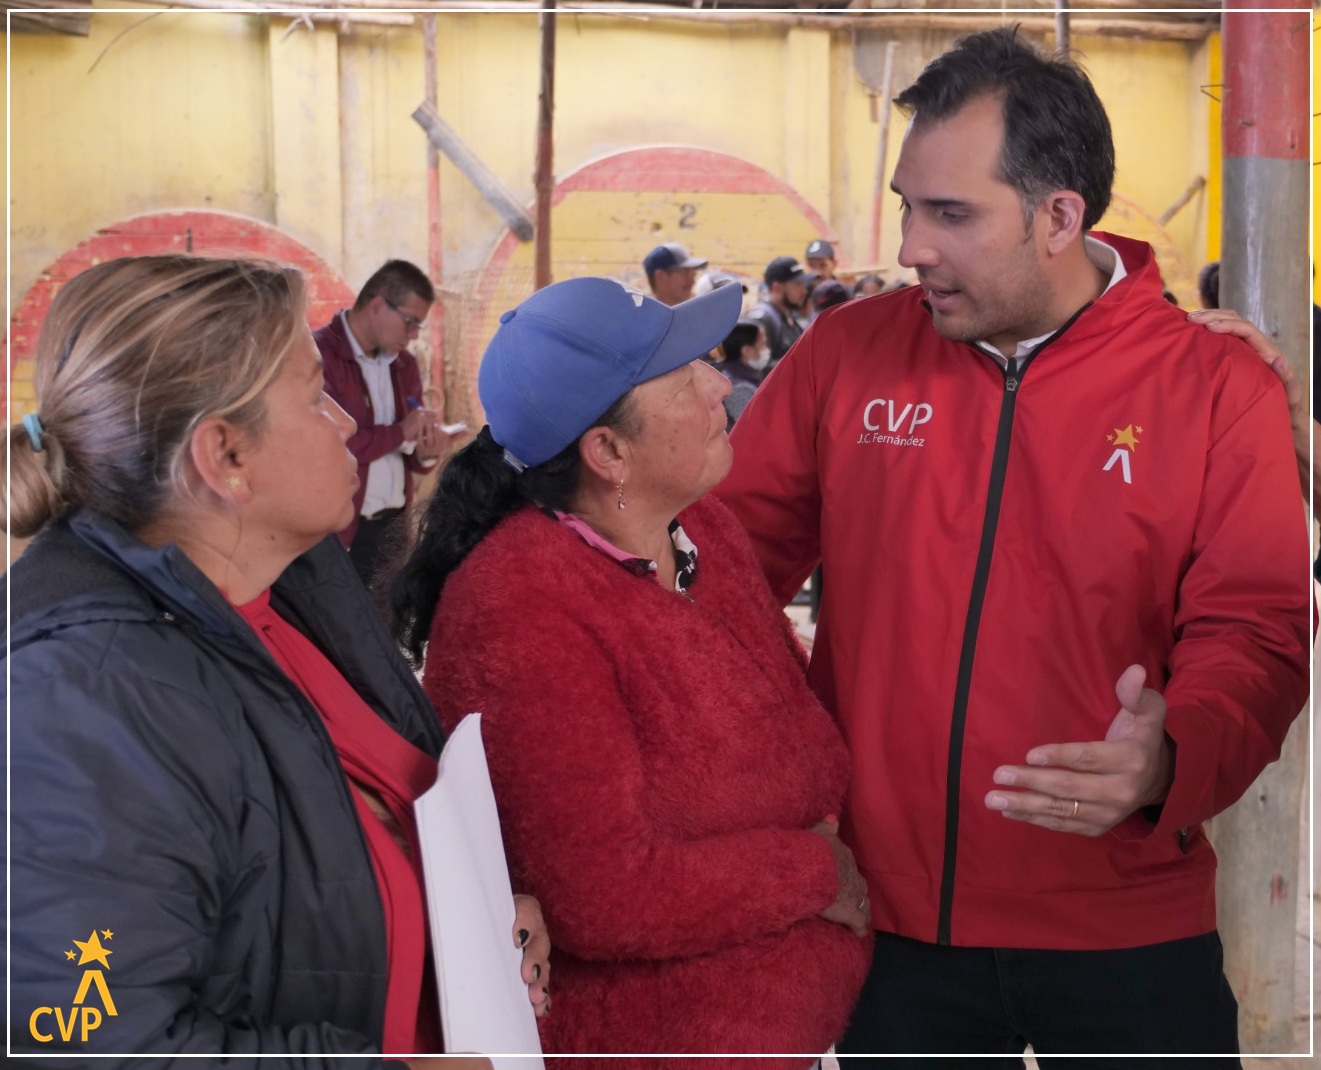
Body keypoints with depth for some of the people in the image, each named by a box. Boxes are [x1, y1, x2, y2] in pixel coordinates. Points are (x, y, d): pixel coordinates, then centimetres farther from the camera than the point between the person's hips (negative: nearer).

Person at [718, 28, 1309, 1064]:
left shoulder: (1221, 389, -6)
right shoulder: (846, 353, 0)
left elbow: (1252, 638, -7)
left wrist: (1169, 764, -27)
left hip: (1128, 935, -1)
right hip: (889, 922, 2)